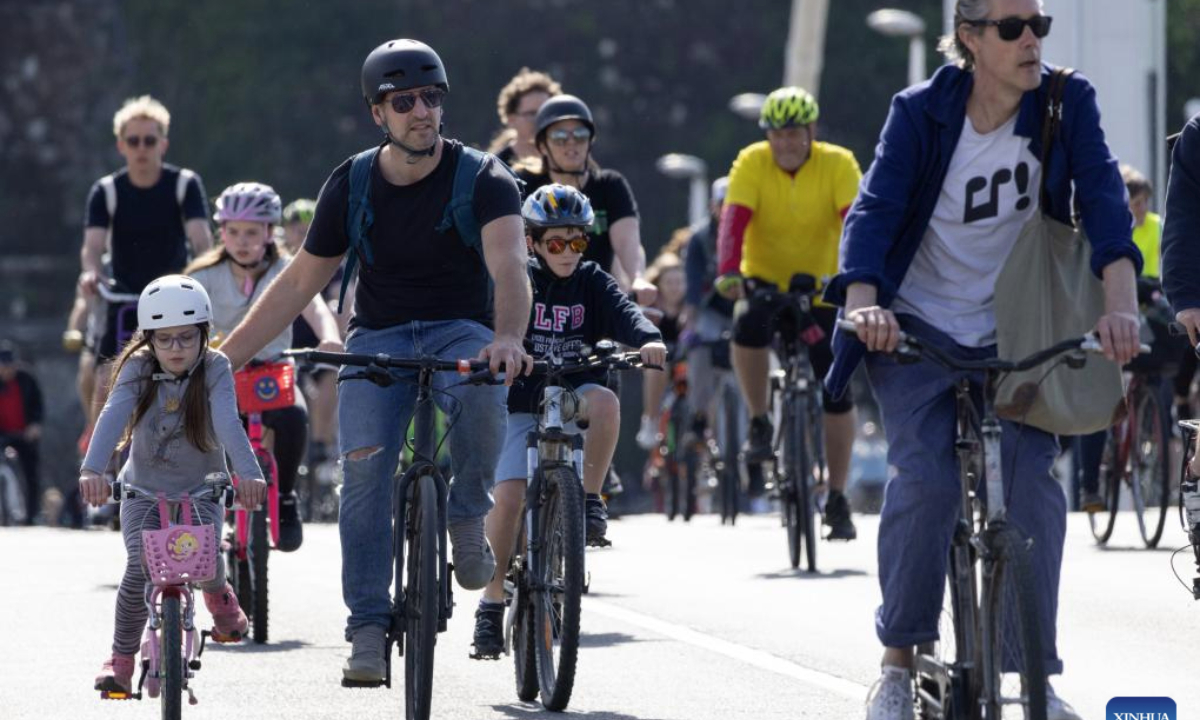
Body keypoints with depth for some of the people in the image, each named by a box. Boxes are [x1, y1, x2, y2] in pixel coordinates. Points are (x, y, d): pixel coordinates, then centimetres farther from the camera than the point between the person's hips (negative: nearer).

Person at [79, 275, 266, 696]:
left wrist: (248, 473, -48)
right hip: (143, 487, 0)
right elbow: (114, 416, -29)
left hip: (200, 489, 0)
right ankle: (121, 657, -2)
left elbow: (228, 421, -31)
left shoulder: (214, 369, -15)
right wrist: (92, 469, -46)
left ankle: (217, 592, 19)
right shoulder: (138, 368, -13)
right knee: (139, 567, -20)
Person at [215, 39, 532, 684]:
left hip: (460, 330, -2)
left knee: (481, 389, -39)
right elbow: (300, 282, 7)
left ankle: (467, 521, -14)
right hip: (378, 335, 2)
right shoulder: (351, 186, 0)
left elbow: (508, 265, -26)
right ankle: (369, 629, -18)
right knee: (364, 466, -22)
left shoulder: (481, 178, -10)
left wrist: (507, 337, -48)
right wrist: (224, 357, 0)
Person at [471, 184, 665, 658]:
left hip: (574, 397, 2)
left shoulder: (592, 283, 5)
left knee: (605, 401, -33)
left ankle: (589, 500, -15)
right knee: (509, 495, -17)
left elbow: (622, 313, -12)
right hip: (521, 404, -2)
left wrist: (648, 338, -34)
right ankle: (491, 604, -7)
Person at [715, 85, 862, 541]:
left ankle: (837, 499, 8)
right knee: (748, 325, -34)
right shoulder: (752, 163, -13)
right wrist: (728, 272, -43)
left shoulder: (838, 164, -13)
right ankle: (759, 424, -12)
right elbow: (734, 218, -25)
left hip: (822, 286, 1)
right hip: (765, 279, -1)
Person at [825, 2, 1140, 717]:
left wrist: (1120, 300, -35)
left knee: (1032, 483, -14)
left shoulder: (1068, 103, -7)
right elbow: (876, 206, -19)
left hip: (1015, 335, 2)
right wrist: (863, 300, -38)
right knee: (924, 479, -19)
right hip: (919, 331, -1)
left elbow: (1102, 194, -19)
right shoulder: (921, 111, -10)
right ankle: (899, 661, -4)